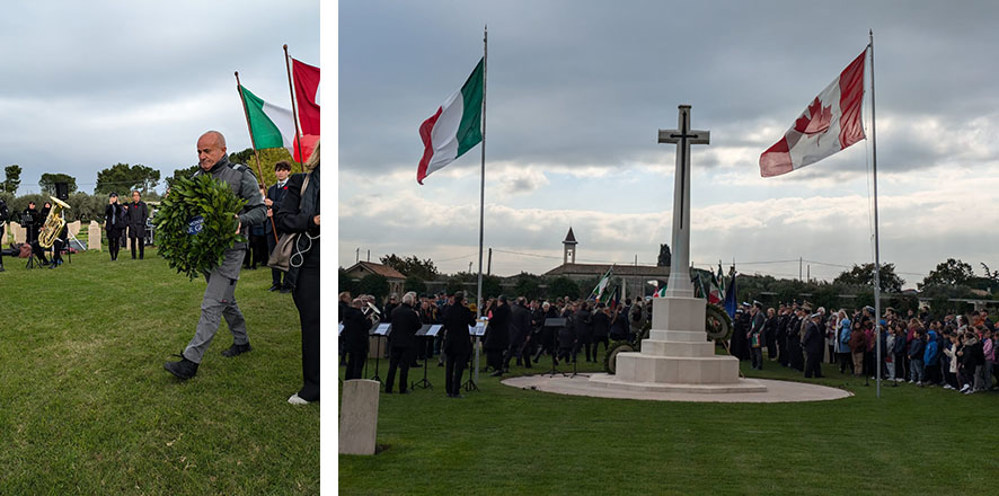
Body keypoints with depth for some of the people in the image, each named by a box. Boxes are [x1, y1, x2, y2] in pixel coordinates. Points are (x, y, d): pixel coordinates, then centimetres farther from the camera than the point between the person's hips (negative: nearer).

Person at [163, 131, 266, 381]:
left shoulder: (241, 176, -7)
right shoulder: (197, 178, 10)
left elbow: (259, 209, -7)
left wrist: (241, 221, -26)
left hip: (230, 250, -7)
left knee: (212, 305, -11)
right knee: (226, 299, 19)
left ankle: (190, 361, -14)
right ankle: (241, 341, 37)